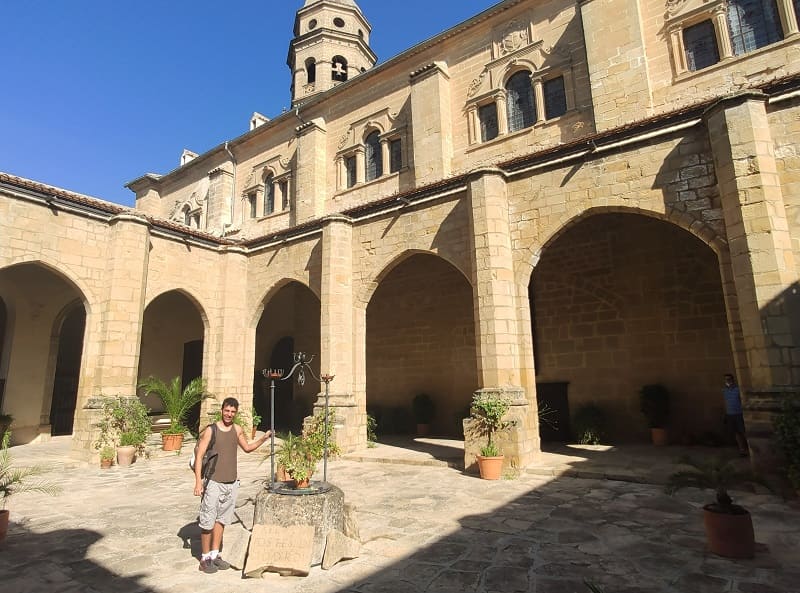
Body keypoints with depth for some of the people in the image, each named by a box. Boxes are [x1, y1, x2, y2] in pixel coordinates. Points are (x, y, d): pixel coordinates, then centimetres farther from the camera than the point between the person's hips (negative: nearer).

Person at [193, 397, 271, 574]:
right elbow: (199, 456, -9)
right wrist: (198, 481, -15)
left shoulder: (237, 429, 4)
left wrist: (263, 439, 4)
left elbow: (247, 448, 19)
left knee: (221, 520, 14)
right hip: (214, 482, -5)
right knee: (208, 521, 2)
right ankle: (205, 558, 18)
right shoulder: (210, 430, -10)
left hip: (231, 483, 5)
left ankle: (215, 555, 27)